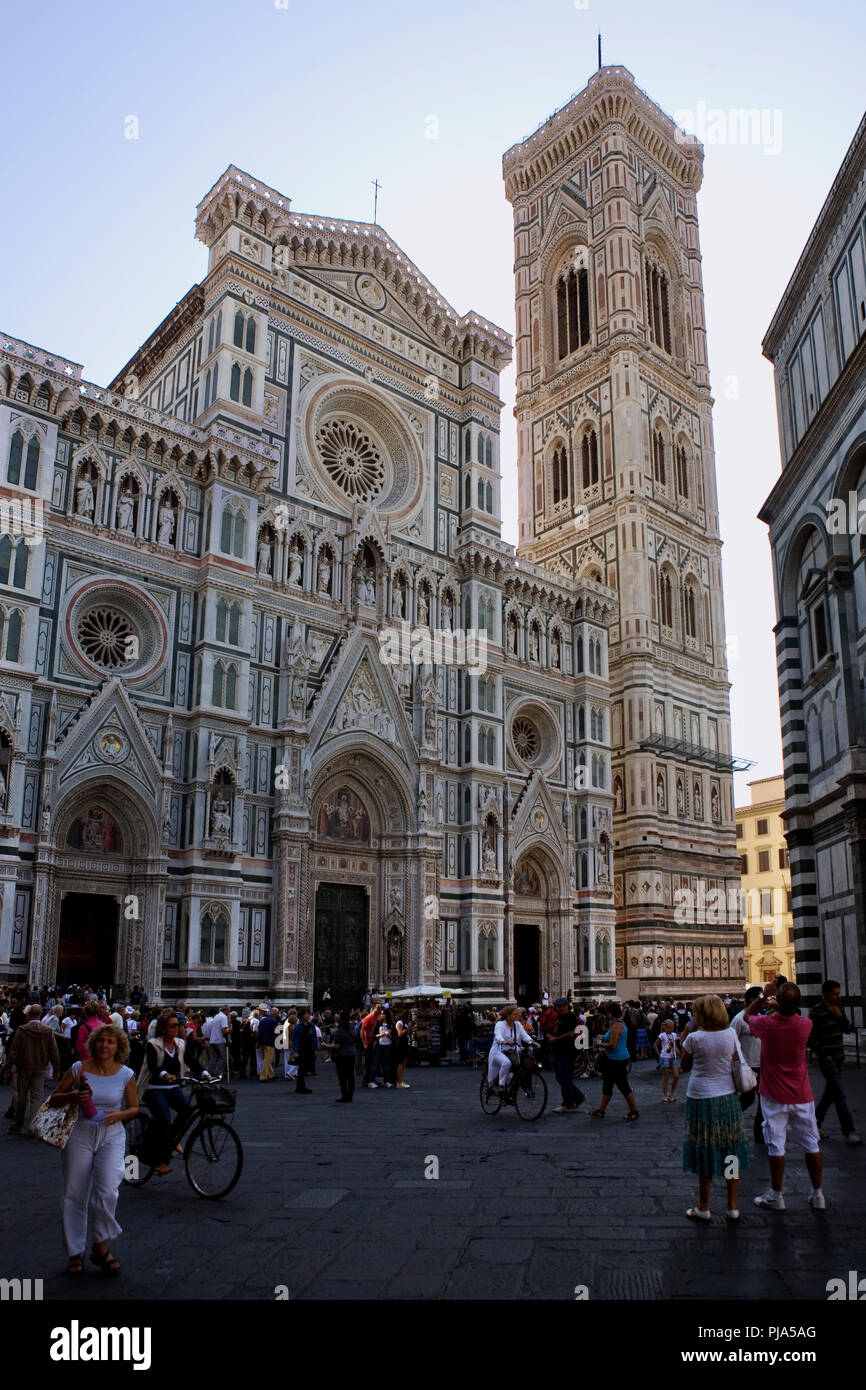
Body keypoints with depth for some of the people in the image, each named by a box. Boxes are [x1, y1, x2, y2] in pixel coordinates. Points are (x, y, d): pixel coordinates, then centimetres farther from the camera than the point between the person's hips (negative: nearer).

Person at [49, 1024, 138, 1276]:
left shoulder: (126, 1074, -3)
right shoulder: (79, 1069, -4)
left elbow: (134, 1107, 7)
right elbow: (54, 1098, 4)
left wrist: (118, 1115, -14)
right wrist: (73, 1097, -16)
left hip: (112, 1135, -1)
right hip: (80, 1134, 1)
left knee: (107, 1192, -15)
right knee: (75, 1196, 6)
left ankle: (100, 1247, 8)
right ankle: (75, 1253, 24)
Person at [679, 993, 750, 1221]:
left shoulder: (695, 1038, -14)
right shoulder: (730, 1034, -4)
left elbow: (685, 1066, -2)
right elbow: (736, 1062, 9)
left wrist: (691, 1031, -3)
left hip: (701, 1098, -3)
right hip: (727, 1097, 3)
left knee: (705, 1153, 7)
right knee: (730, 1149, 13)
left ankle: (703, 1208, 17)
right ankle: (733, 1206, 20)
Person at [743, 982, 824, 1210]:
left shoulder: (766, 1024, -17)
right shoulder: (805, 1025, -12)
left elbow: (746, 1015, 6)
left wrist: (765, 995, 7)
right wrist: (782, 1005, 20)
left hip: (774, 1097, -2)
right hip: (802, 1095, 2)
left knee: (775, 1145, 5)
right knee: (811, 1144, 13)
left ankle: (776, 1196, 12)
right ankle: (817, 1195, 22)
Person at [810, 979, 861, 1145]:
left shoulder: (838, 1008, 10)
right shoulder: (816, 1012, -12)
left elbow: (847, 1029, 7)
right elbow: (812, 1038, -11)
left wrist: (839, 1015, -8)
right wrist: (824, 1056, -13)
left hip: (838, 1056, 7)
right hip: (826, 1058, -7)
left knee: (831, 1092, 13)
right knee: (839, 1095, -9)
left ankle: (815, 1122, 27)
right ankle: (849, 1132, -8)